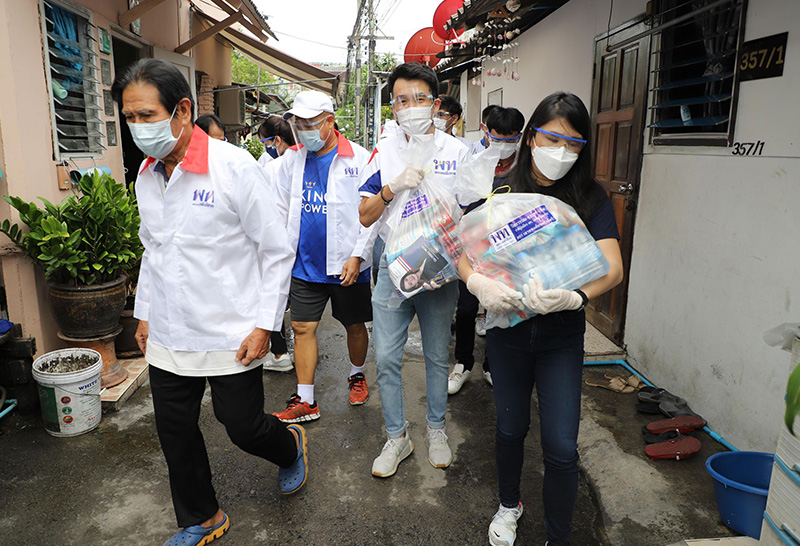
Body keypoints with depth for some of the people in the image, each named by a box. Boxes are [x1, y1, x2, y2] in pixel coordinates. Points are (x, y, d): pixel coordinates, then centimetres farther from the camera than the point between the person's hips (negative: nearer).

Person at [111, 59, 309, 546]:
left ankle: (291, 445, 42)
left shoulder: (236, 167, -15)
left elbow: (278, 252, -12)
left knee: (244, 427, 6)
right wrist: (145, 313, 17)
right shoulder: (146, 178, 5)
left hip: (230, 337, -6)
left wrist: (264, 324, -14)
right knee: (175, 432, 14)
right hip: (167, 337, 6)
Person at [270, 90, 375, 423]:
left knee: (354, 325, 12)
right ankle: (305, 401, 15)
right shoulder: (291, 159, 4)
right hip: (306, 263, 3)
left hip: (347, 264, -3)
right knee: (302, 328, 4)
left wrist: (357, 256, -13)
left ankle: (356, 375, 39)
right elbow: (281, 211, 10)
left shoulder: (359, 159, -8)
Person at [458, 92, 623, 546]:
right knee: (511, 427, 18)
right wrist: (478, 282, -31)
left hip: (562, 336, -1)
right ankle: (510, 504, 46)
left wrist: (573, 295, -37)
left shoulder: (590, 198, -5)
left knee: (562, 447, -1)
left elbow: (613, 267, -16)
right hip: (508, 328, 1)